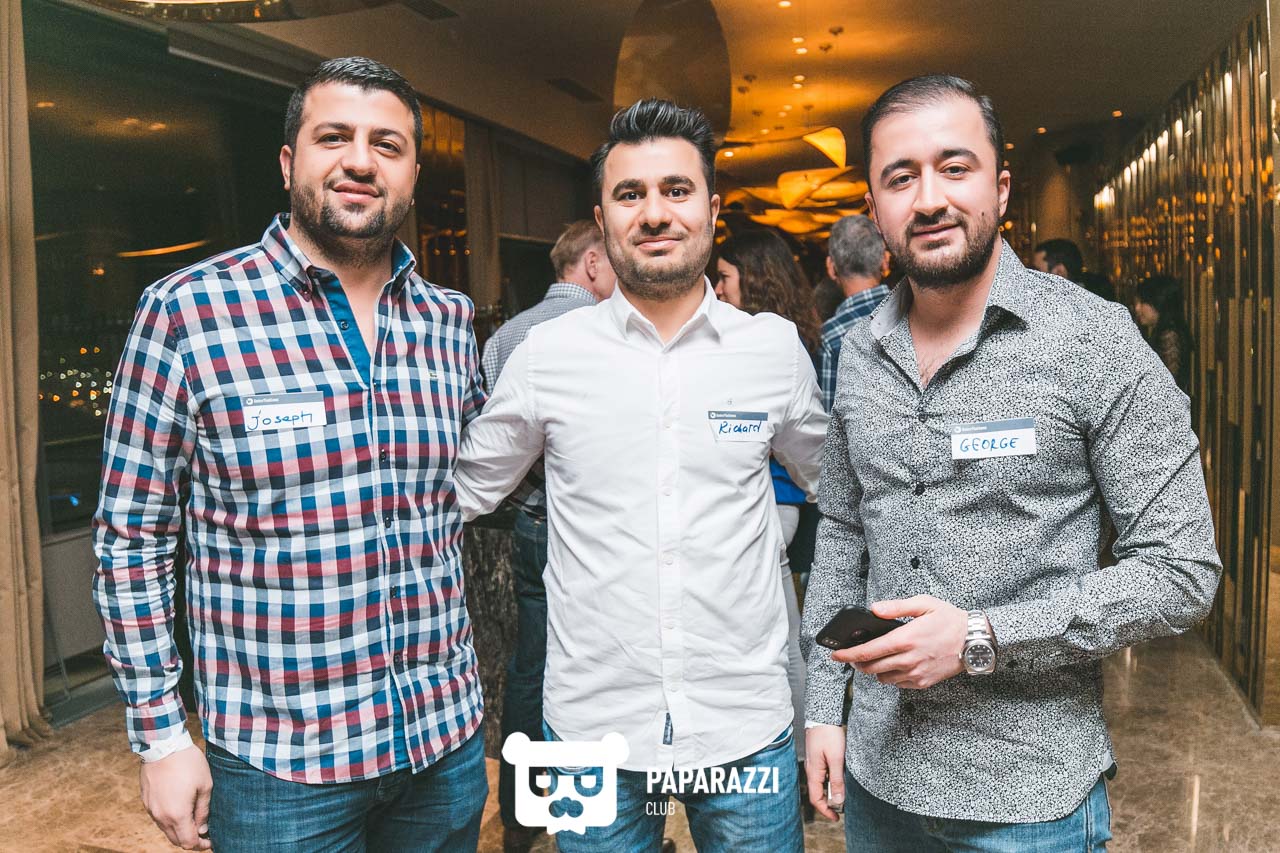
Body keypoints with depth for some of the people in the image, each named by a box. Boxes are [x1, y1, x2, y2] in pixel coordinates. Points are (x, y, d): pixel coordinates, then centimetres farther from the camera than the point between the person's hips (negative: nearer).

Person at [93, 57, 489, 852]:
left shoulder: (450, 320, 1)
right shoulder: (188, 312, -10)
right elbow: (133, 534, -4)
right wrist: (160, 737, -4)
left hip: (447, 733, 4)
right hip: (279, 763, -3)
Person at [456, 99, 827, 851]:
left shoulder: (775, 347, -1)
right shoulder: (546, 353, -4)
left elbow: (835, 484, 15)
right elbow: (466, 490, 7)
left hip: (748, 725, 1)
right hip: (591, 725, 0)